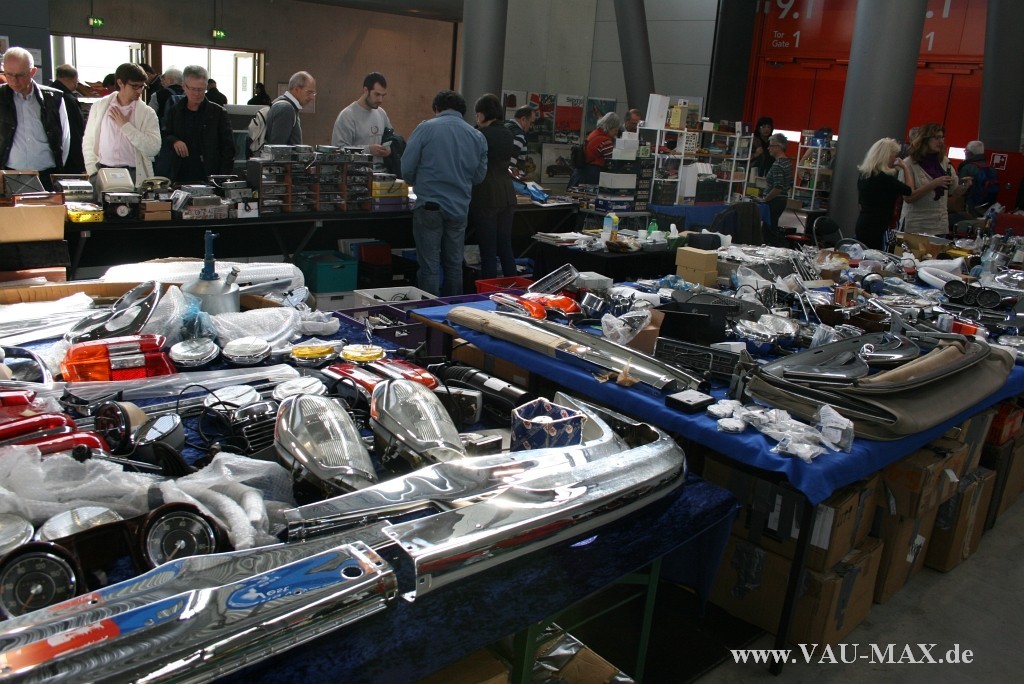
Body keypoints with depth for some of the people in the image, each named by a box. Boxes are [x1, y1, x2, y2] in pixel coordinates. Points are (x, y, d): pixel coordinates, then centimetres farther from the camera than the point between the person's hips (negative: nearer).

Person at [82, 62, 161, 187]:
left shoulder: (147, 113, 1)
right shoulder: (99, 106, 7)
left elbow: (154, 149, -10)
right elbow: (88, 142, 11)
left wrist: (126, 126, -9)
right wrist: (93, 172, 2)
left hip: (134, 176, -1)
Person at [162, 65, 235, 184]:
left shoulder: (218, 112, 3)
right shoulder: (175, 111, 11)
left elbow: (228, 146, 1)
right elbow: (165, 136, 19)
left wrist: (223, 178, -8)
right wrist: (174, 141, -6)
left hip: (209, 177, -2)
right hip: (180, 177, 3)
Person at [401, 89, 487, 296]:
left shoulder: (425, 128, -4)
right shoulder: (477, 136, 6)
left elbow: (407, 168, -7)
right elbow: (479, 176, 10)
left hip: (430, 204, -3)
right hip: (460, 207, 4)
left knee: (429, 265, 3)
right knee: (454, 264, 15)